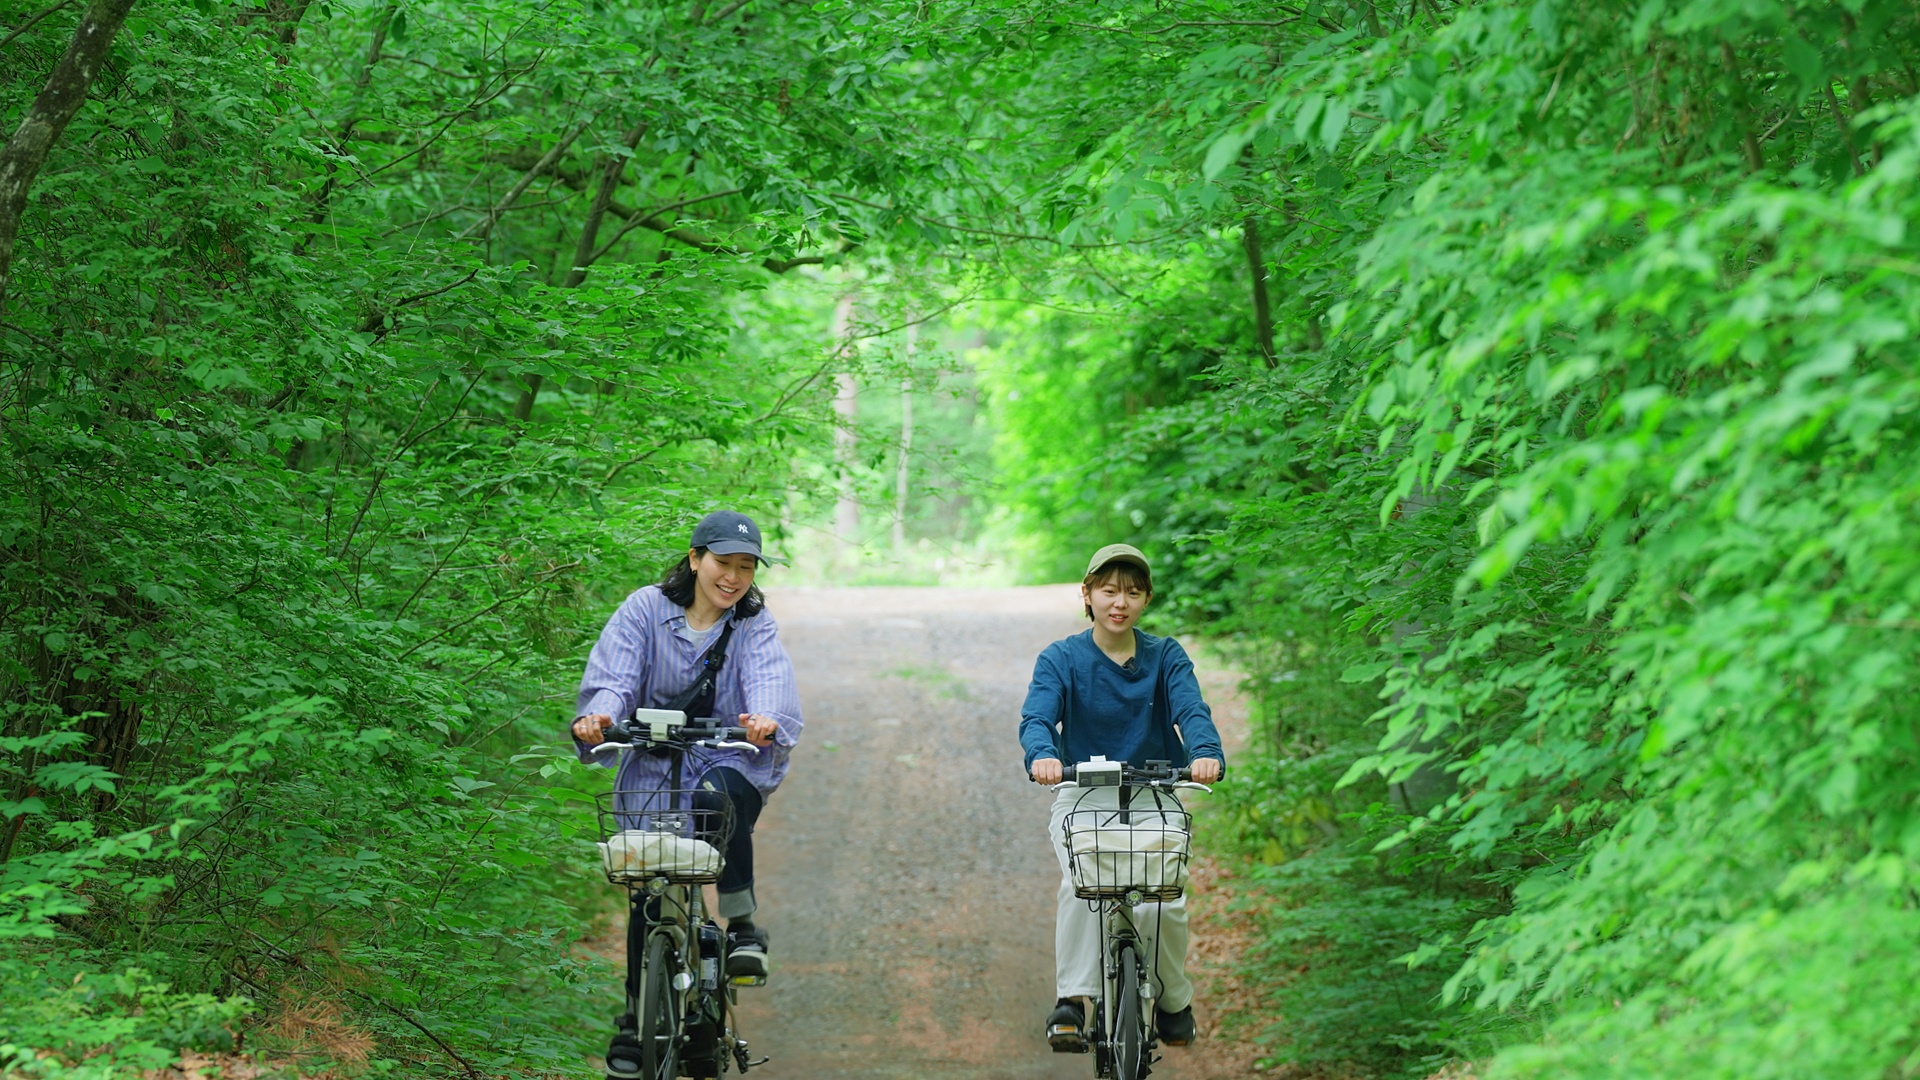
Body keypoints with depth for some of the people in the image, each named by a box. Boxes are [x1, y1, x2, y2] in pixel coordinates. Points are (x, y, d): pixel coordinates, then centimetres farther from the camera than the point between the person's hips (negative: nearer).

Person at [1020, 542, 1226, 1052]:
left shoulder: (1165, 657, 0)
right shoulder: (1062, 659, -3)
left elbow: (1192, 711, -15)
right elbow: (1037, 716, -18)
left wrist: (1207, 754, -39)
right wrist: (1042, 755, -42)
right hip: (1082, 796, -1)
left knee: (1165, 904, -18)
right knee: (1081, 886, -30)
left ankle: (1174, 1000, 10)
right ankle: (1071, 1000, -21)